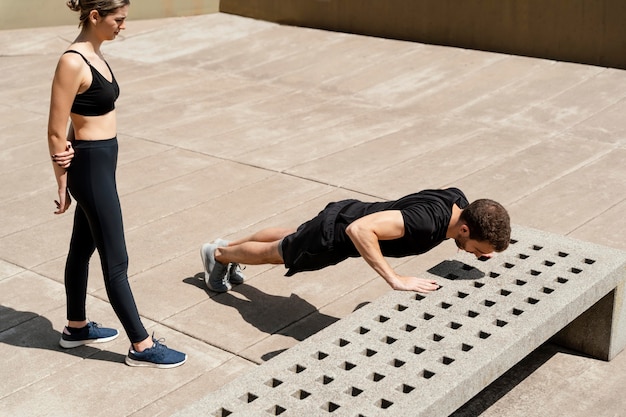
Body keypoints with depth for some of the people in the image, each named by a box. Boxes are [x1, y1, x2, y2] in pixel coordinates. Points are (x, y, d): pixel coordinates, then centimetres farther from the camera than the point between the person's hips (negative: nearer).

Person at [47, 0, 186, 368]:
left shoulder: (94, 54, 7)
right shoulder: (73, 62, -21)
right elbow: (56, 132, -18)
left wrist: (73, 150, -4)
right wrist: (63, 184, -11)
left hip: (102, 162, 9)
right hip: (91, 166, -9)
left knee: (83, 248, 21)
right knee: (116, 260, -1)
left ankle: (76, 327, 36)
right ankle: (142, 347, 9)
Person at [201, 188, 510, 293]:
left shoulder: (459, 200, -18)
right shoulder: (427, 221, -43)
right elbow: (359, 229, -48)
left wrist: (477, 248, -4)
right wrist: (396, 280, -47)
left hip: (349, 212, 8)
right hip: (336, 233, -8)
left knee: (288, 239, 33)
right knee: (275, 253, 22)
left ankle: (228, 246, 60)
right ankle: (217, 254, 50)